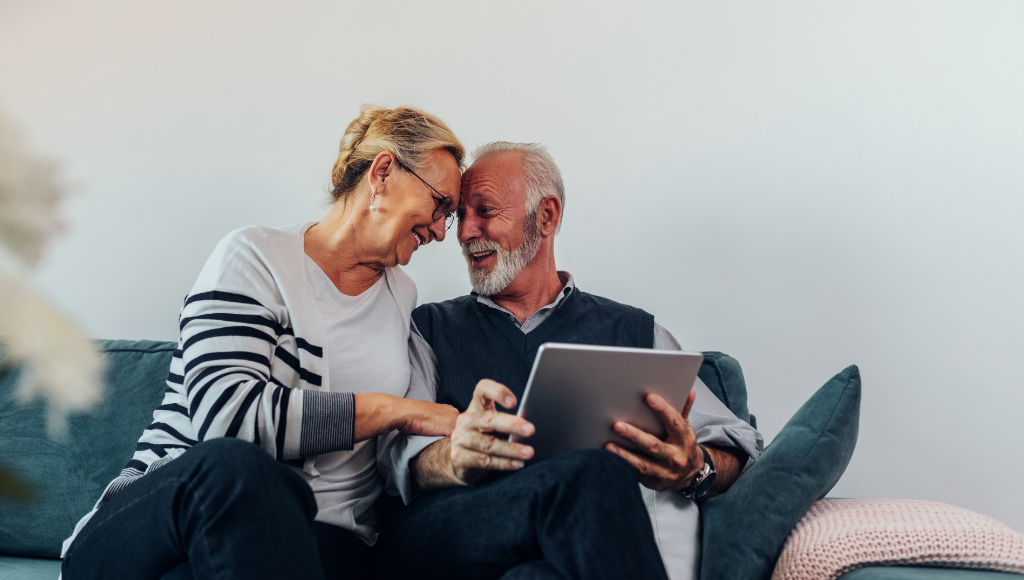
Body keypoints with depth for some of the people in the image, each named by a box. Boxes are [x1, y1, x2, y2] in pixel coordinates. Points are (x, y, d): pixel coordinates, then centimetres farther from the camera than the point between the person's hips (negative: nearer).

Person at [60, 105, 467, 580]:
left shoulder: (403, 297, 19)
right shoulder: (255, 256, -1)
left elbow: (400, 452, 18)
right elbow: (224, 412, -18)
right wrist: (395, 410, -13)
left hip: (322, 538, 0)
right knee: (234, 464, -39)